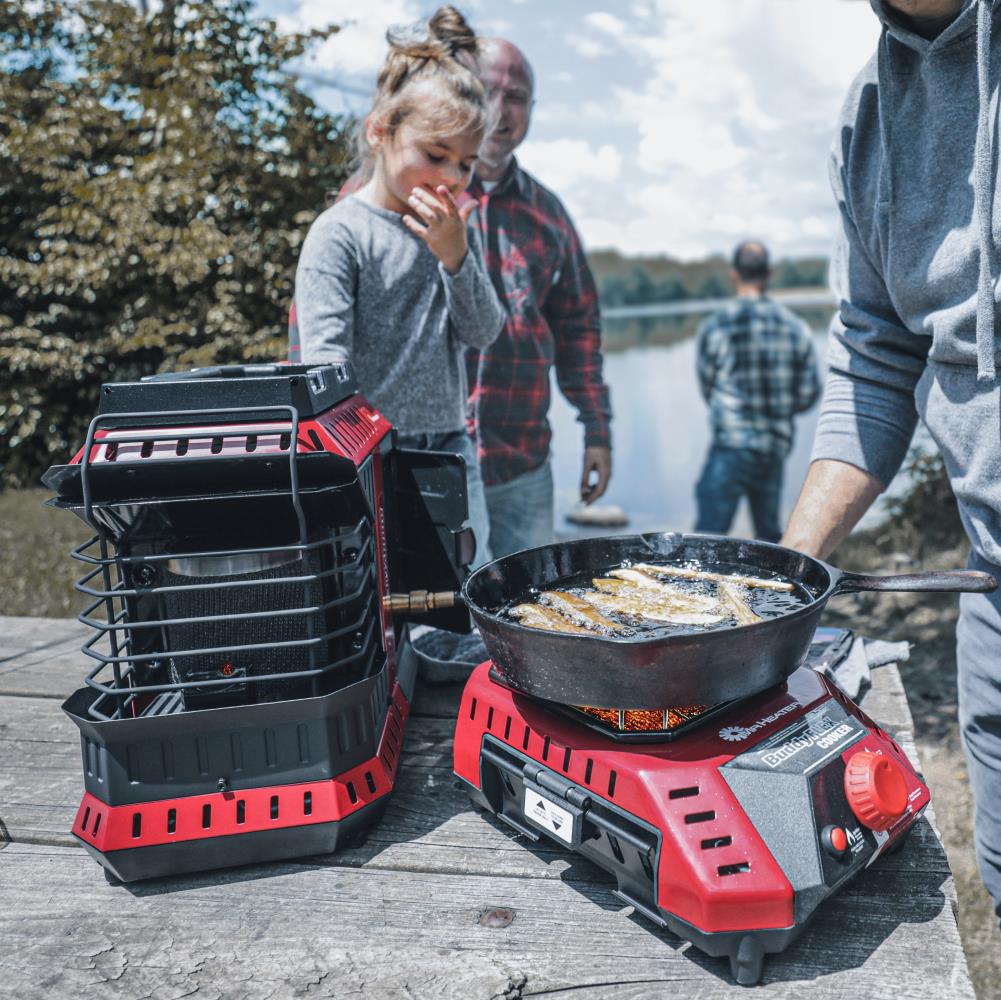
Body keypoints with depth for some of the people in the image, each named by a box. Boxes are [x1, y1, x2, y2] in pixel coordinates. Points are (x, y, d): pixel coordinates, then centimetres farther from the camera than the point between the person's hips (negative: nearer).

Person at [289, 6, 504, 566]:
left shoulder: (455, 229, 11)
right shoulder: (342, 232, -8)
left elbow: (483, 333, 3)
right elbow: (323, 359, -15)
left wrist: (455, 254, -13)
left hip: (450, 447, 6)